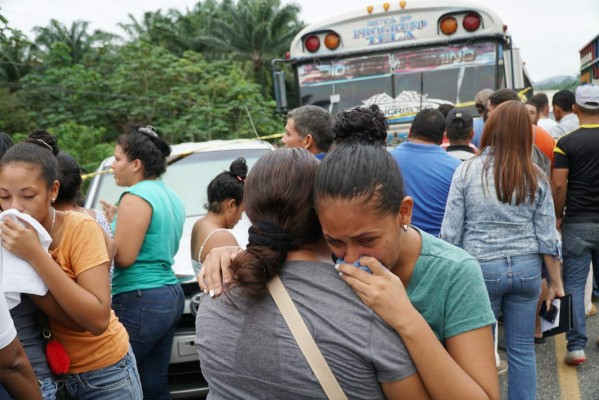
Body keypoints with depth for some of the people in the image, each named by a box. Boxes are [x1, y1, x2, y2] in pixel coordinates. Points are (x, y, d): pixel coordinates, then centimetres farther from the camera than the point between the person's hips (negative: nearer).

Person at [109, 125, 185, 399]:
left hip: (140, 301, -10)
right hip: (171, 294, 10)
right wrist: (117, 221, 21)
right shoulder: (171, 196, 16)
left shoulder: (136, 196, -12)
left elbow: (123, 257, -14)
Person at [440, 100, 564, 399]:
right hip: (526, 268, 2)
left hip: (480, 269, -2)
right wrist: (556, 283, 10)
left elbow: (450, 232, -7)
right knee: (522, 349, 13)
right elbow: (547, 237, 0)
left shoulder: (467, 170, -8)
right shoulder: (536, 177, -1)